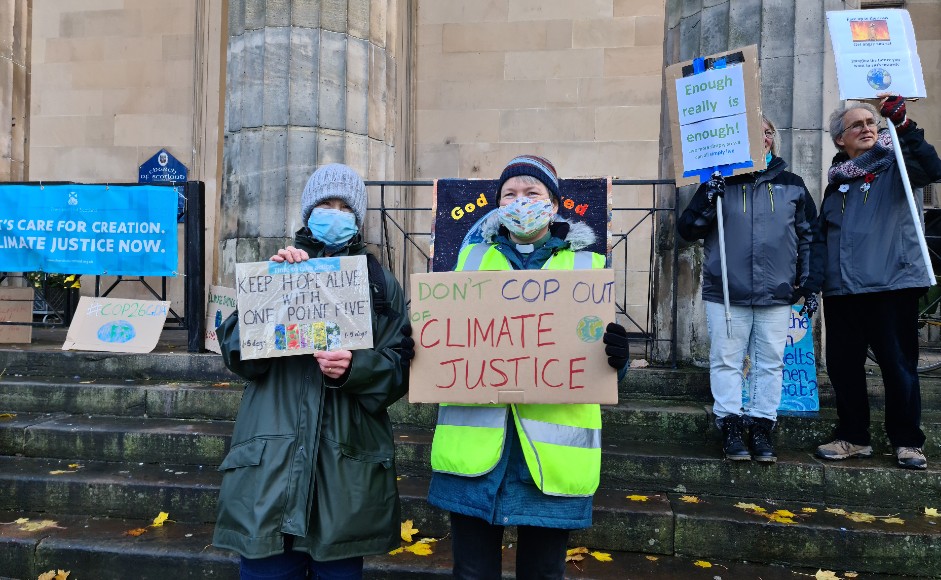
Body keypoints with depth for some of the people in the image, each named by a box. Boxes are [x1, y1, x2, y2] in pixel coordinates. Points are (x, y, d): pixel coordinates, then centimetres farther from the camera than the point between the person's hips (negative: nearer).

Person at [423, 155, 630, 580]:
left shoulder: (588, 266, 7)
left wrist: (616, 356, -16)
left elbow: (602, 350, 7)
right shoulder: (472, 258, 12)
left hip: (552, 447, -1)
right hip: (474, 442, 1)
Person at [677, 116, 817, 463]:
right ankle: (731, 427, 8)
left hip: (777, 294, 2)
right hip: (726, 292, -2)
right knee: (726, 360, 0)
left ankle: (761, 427, 14)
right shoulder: (719, 183, 5)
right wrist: (707, 202, -15)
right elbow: (687, 231, 2)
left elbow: (808, 236, 14)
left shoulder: (792, 185, 11)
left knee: (770, 363, 5)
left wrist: (809, 283, 9)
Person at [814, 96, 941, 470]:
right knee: (843, 366, 7)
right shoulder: (836, 179, 16)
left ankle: (907, 442, 15)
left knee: (898, 364, 1)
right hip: (841, 290, 4)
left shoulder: (894, 167, 4)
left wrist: (903, 124, -26)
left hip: (892, 285, -4)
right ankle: (852, 438, 21)